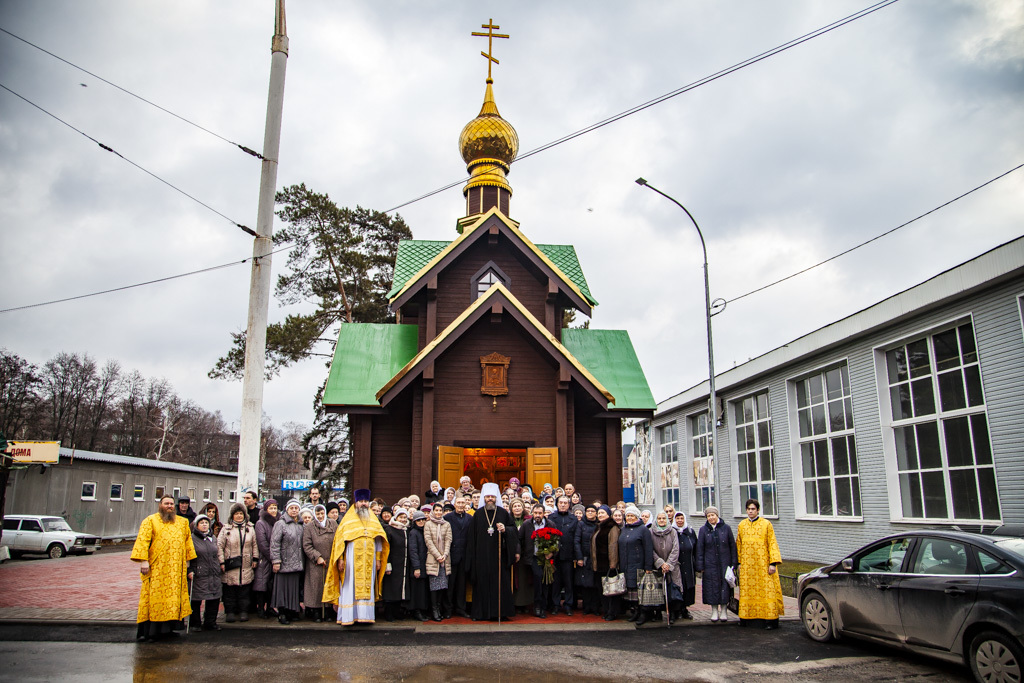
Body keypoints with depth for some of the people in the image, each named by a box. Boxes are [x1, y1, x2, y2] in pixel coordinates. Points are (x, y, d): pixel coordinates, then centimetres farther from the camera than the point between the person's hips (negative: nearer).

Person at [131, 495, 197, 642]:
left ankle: (167, 628, 10)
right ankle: (148, 631, 0)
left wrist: (188, 560, 13)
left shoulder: (182, 522, 16)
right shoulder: (151, 520, 4)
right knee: (154, 596, -5)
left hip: (176, 568, 4)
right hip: (156, 567, -4)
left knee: (173, 596, 3)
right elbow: (143, 540, -5)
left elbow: (188, 541, 19)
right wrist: (143, 561, -14)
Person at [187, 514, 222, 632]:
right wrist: (189, 571, -12)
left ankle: (210, 623, 16)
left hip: (214, 575, 5)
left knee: (214, 600, 4)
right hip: (198, 575, -5)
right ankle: (195, 623, 16)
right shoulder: (192, 538, -3)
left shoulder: (213, 538, 15)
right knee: (196, 600, 2)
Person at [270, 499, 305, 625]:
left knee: (295, 588, 8)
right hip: (285, 563, -6)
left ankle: (292, 611, 17)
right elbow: (274, 543, -11)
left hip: (297, 564, 6)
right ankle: (282, 614, 5)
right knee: (283, 588, -3)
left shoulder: (300, 525, 13)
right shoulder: (280, 524, -6)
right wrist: (276, 561, -16)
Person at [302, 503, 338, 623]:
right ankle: (316, 612, 8)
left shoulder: (333, 524, 4)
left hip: (331, 562, 2)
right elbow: (307, 546, -5)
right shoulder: (309, 527, -2)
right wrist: (317, 557, -12)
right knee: (317, 587, -1)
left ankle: (327, 610, 13)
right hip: (316, 564, -2)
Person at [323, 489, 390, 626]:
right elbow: (340, 540, 2)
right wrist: (340, 559, -7)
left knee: (367, 587, 1)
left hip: (369, 558, 3)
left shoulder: (373, 520, 15)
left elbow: (379, 540, 14)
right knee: (350, 587, -5)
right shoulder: (348, 519, 6)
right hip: (352, 557, -3)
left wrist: (378, 559, 7)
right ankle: (348, 617, -3)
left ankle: (365, 616, 3)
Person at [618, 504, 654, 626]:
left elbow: (648, 549, -7)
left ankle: (643, 614, 0)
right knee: (629, 590, 5)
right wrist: (619, 563, 13)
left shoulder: (643, 529, -3)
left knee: (639, 590, -7)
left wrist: (648, 567, -13)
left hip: (638, 567, -6)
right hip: (625, 567, 6)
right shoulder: (623, 530, 16)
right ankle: (633, 612, 13)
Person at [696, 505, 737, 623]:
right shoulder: (703, 530, 2)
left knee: (725, 586, 1)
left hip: (725, 563, 0)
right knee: (712, 587, 3)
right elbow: (700, 549, 2)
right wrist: (700, 567, -2)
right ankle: (714, 611, 15)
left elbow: (732, 546, 4)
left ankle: (724, 611, 15)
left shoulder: (726, 528, 1)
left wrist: (733, 564, 0)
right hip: (710, 564, 0)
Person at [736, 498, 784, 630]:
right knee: (747, 591, 5)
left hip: (763, 563, -3)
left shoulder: (766, 524, 0)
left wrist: (773, 563, -10)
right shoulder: (741, 525, 9)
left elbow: (772, 544, -2)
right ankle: (746, 617, 12)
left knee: (766, 590, -4)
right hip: (747, 564, 3)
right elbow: (738, 545, 14)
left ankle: (770, 619, 1)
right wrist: (738, 563, 10)